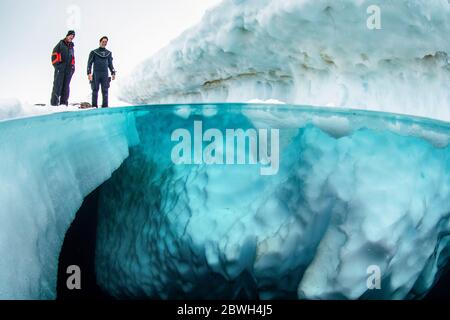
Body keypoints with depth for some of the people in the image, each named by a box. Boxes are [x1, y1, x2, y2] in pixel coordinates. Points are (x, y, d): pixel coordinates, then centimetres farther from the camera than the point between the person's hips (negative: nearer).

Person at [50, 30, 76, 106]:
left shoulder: (71, 46, 20)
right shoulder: (61, 43, 3)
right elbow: (54, 54, -2)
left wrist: (73, 66, 15)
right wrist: (56, 64, -10)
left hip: (68, 69, 6)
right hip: (60, 68, -5)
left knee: (66, 86, 4)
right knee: (57, 85, -8)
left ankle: (63, 102, 7)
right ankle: (54, 103, -9)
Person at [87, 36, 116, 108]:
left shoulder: (109, 53, 16)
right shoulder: (94, 52, 7)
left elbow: (110, 64, 21)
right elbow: (89, 63, 4)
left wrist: (113, 73, 11)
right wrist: (89, 73, -7)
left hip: (105, 74, 2)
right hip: (96, 74, -2)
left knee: (105, 91, -2)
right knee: (95, 90, -3)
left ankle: (105, 106, 0)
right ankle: (94, 106, 0)